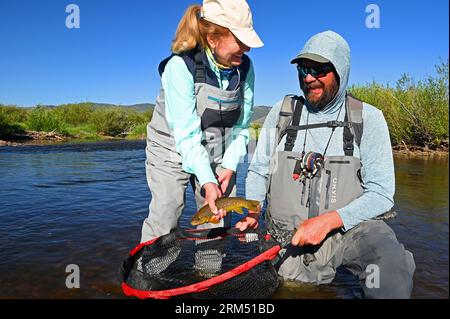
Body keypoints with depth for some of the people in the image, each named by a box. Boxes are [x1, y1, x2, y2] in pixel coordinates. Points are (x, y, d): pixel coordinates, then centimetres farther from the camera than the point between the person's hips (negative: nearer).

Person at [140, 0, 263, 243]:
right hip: (173, 148, -4)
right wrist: (207, 181, -31)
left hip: (218, 153, 5)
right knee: (164, 218, -6)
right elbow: (186, 134, -26)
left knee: (218, 219, 6)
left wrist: (230, 165, -13)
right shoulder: (180, 66, -23)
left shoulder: (244, 67, -9)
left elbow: (241, 125, -3)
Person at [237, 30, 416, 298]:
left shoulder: (368, 118, -3)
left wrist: (329, 220, -21)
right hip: (292, 241, 2)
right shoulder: (283, 112, 3)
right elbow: (258, 172, 10)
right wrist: (252, 210, -9)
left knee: (391, 261, -30)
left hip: (350, 229, -1)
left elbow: (381, 195, -6)